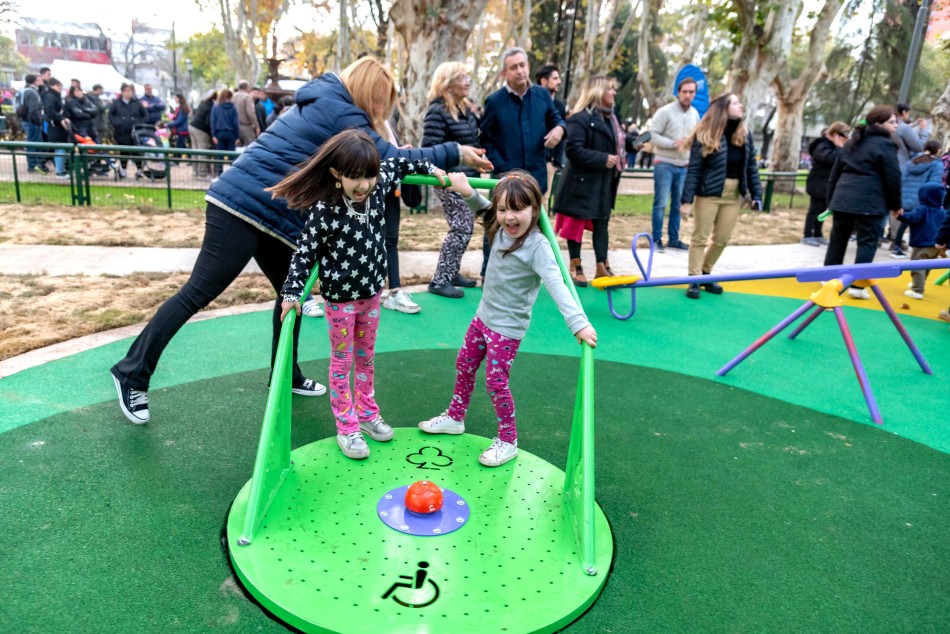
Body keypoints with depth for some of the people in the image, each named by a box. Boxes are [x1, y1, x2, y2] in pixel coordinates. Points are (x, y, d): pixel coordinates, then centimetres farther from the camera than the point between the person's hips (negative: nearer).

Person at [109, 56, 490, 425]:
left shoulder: (326, 104, 19)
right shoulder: (341, 112, -11)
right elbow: (393, 160, -13)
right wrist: (457, 153, -8)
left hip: (272, 214, 10)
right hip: (247, 205, -10)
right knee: (199, 292, -4)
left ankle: (285, 375, 29)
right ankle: (133, 374, 7)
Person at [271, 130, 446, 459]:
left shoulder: (378, 187, -9)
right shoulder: (324, 210, -24)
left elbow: (398, 164, 11)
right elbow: (305, 252, -16)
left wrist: (431, 169, 13)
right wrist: (292, 292, -19)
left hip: (372, 290, 5)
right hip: (340, 297, -5)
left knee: (366, 356, 19)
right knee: (342, 362, 9)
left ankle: (366, 413, 36)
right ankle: (346, 427, 22)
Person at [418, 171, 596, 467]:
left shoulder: (537, 246, -25)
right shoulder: (500, 229, -4)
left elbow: (556, 285, -35)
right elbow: (482, 206, 16)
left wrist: (578, 322, -45)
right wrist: (467, 191, -5)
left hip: (508, 327, -8)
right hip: (484, 316, 8)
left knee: (495, 382, -3)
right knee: (464, 366, 20)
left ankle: (508, 441, 17)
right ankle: (455, 417, 41)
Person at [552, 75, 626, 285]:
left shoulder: (609, 117, 11)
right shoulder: (581, 118, -16)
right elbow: (574, 150, -25)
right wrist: (603, 159, -23)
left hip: (604, 182, 8)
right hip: (582, 181, -8)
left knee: (601, 223, 11)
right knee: (577, 223, 4)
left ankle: (602, 266, 17)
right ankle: (575, 267, 15)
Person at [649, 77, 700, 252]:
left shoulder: (695, 114, 9)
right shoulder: (665, 111, -9)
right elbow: (652, 135, -13)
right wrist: (673, 143, -21)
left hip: (684, 166, 6)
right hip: (665, 164, -6)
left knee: (678, 204, 10)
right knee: (661, 203, -4)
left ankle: (673, 238, 20)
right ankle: (657, 239, 6)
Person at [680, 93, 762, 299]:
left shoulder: (745, 135, 7)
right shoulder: (705, 136, -10)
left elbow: (751, 166, 9)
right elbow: (694, 169, -12)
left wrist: (756, 194, 3)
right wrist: (686, 199, -17)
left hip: (733, 194, 6)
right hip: (709, 193, -5)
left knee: (722, 238, 10)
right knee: (700, 237, 0)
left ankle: (705, 274, 27)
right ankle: (694, 280, 8)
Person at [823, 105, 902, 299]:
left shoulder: (852, 142, 18)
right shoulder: (885, 145, -5)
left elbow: (834, 174, 18)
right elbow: (893, 178, -6)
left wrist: (831, 200, 23)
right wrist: (895, 204, 6)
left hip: (842, 199, 7)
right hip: (869, 203, -7)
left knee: (837, 239, 14)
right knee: (867, 243, 0)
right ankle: (857, 285, 0)